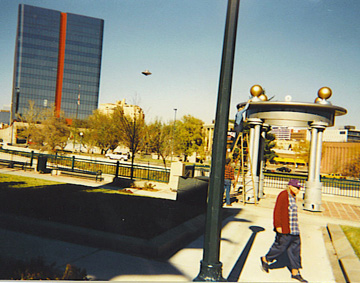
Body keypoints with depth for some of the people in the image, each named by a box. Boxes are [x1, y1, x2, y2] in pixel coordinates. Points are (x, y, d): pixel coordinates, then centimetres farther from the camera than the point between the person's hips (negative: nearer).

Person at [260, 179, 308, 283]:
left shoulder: (293, 197, 15)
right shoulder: (283, 195, -14)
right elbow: (277, 211, -17)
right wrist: (278, 225, -21)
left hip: (294, 230, 9)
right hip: (284, 229, -9)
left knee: (295, 248, 9)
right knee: (281, 246, -1)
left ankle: (295, 272, 16)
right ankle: (265, 259, 21)